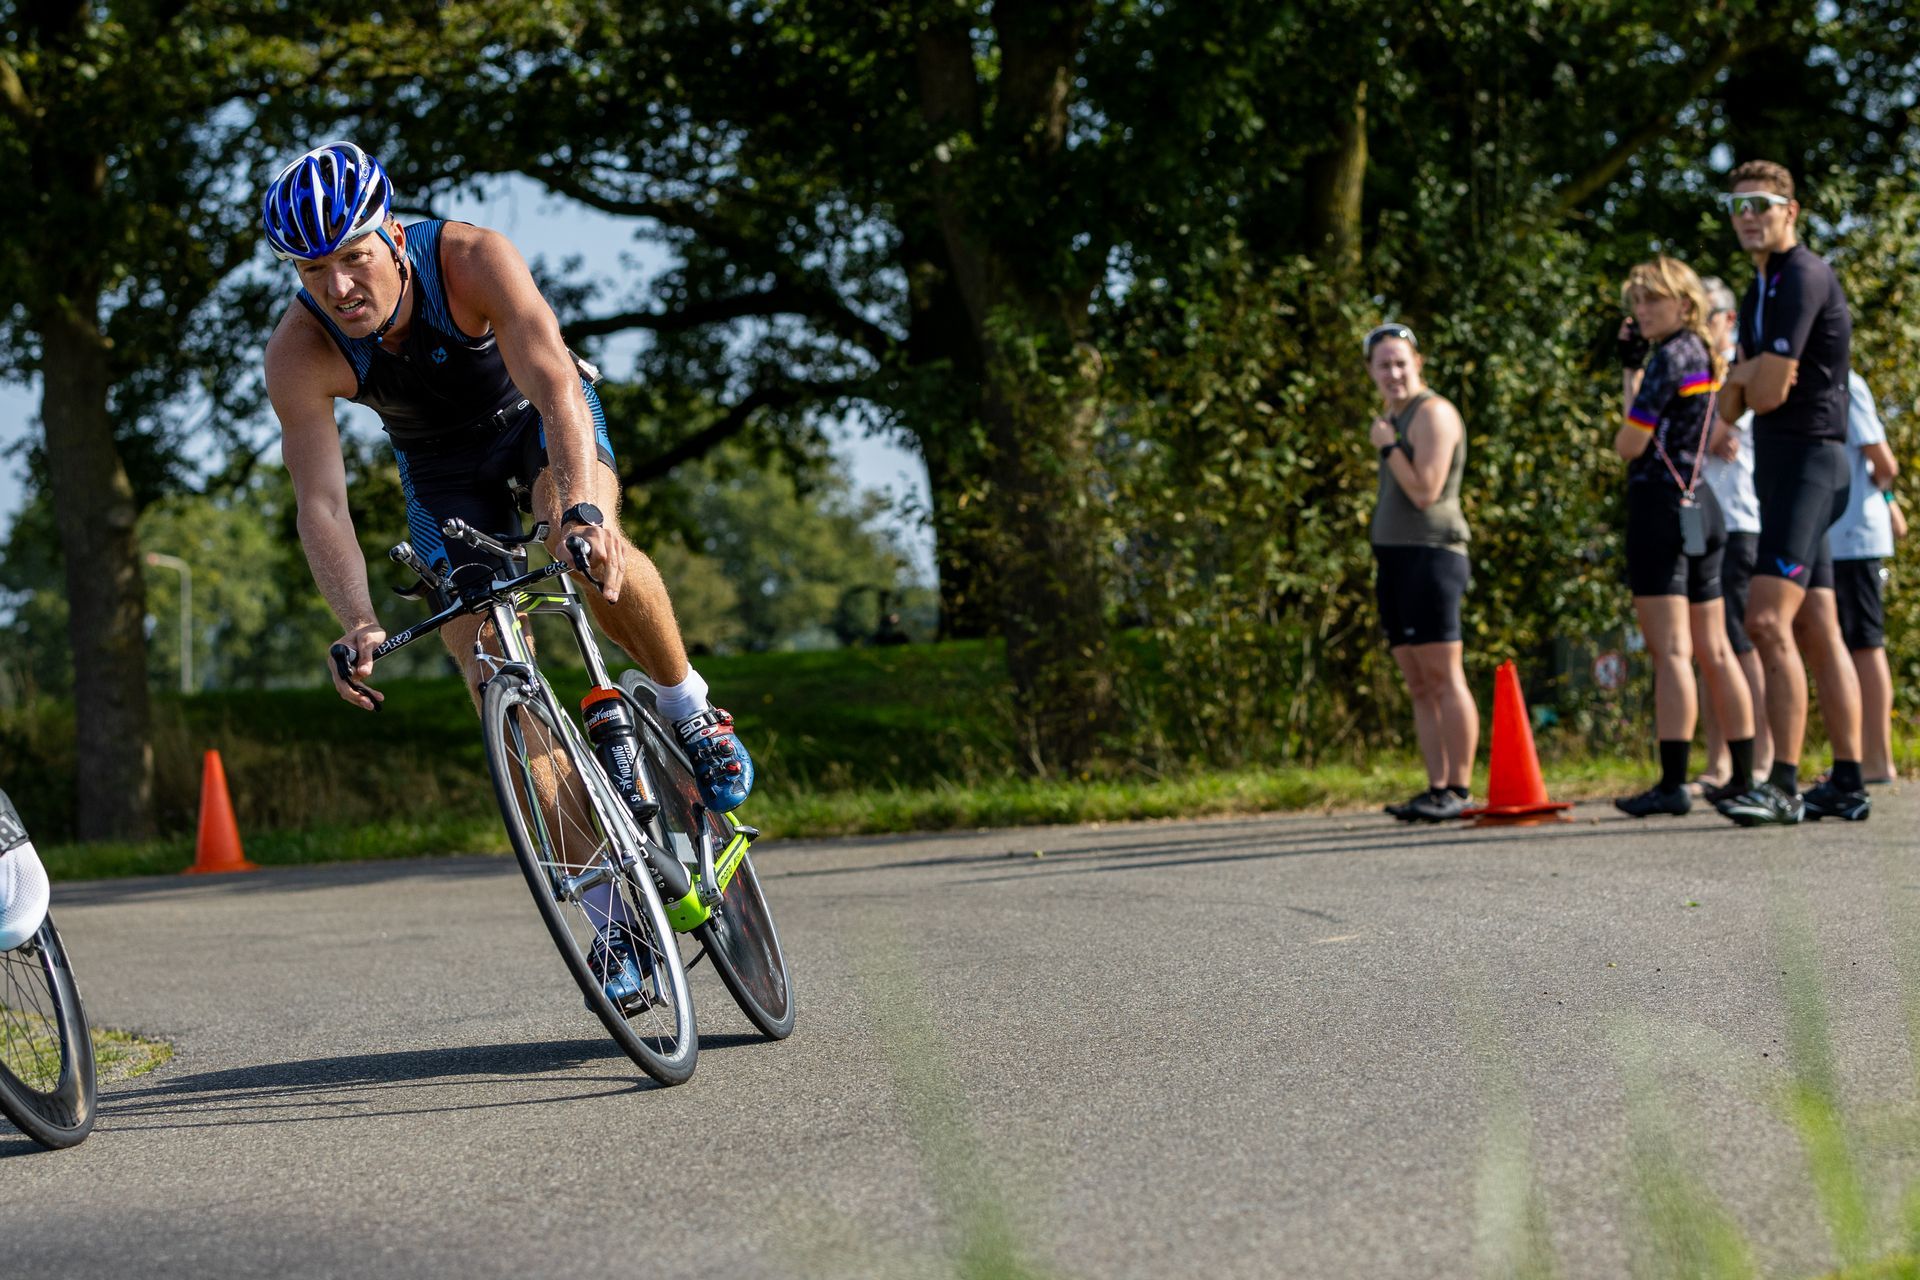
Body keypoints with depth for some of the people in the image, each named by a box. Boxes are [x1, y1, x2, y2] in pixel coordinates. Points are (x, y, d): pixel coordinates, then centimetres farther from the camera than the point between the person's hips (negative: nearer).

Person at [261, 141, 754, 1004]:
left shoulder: (471, 260, -34)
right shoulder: (299, 351, -28)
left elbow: (554, 380, -47)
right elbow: (321, 503, -32)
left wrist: (580, 504, -64)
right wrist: (357, 624, -49)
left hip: (538, 415, -2)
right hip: (444, 470, 3)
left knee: (593, 547, -36)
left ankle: (688, 708, -9)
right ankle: (612, 907, -1)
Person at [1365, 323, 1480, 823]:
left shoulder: (1433, 412, -7)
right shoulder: (1393, 418, 22)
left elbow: (1425, 492, -16)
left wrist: (1386, 447, -7)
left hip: (1430, 555, -10)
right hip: (1393, 560, 10)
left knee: (1444, 678, -11)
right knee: (1419, 686, 6)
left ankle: (1459, 790, -13)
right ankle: (1437, 789, 6)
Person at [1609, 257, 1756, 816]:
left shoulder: (1670, 357, -12)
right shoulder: (1704, 355, 15)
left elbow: (1631, 443, -14)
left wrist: (1617, 439, 8)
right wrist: (1630, 364, 16)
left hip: (1661, 503, -9)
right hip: (1702, 505, 9)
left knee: (1671, 650, -13)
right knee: (1714, 650, 12)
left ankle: (1672, 785, -18)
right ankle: (1744, 779, 14)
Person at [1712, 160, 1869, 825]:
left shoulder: (1804, 277, -12)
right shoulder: (1757, 294, 19)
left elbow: (1769, 392, -17)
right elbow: (1731, 408, 17)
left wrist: (1751, 379, 5)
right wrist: (1743, 378, -4)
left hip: (1808, 459, -10)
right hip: (1779, 467, 10)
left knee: (1768, 620, -19)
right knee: (1818, 632, 10)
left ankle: (1784, 784, -23)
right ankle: (1848, 784, 12)